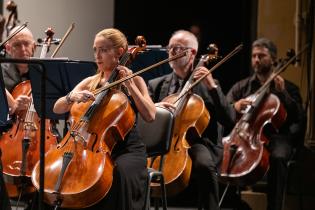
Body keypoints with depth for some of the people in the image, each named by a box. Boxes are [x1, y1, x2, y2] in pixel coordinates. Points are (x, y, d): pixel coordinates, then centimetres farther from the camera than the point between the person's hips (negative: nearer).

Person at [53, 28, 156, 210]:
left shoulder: (134, 80, 4)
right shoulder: (90, 83, 11)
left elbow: (150, 115, -11)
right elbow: (57, 108, 2)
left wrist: (130, 85, -14)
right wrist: (72, 97, -18)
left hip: (128, 149, -3)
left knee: (121, 171, -35)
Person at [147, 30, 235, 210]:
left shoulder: (207, 84, 11)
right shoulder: (157, 85, 18)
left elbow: (229, 121, -1)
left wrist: (212, 87, -10)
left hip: (197, 143, -2)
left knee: (204, 164, -37)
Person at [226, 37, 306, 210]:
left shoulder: (289, 88, 13)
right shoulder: (241, 87, 18)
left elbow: (299, 118, 0)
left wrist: (282, 93, -8)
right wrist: (234, 107, -15)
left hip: (275, 137, -2)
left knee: (278, 157, -37)